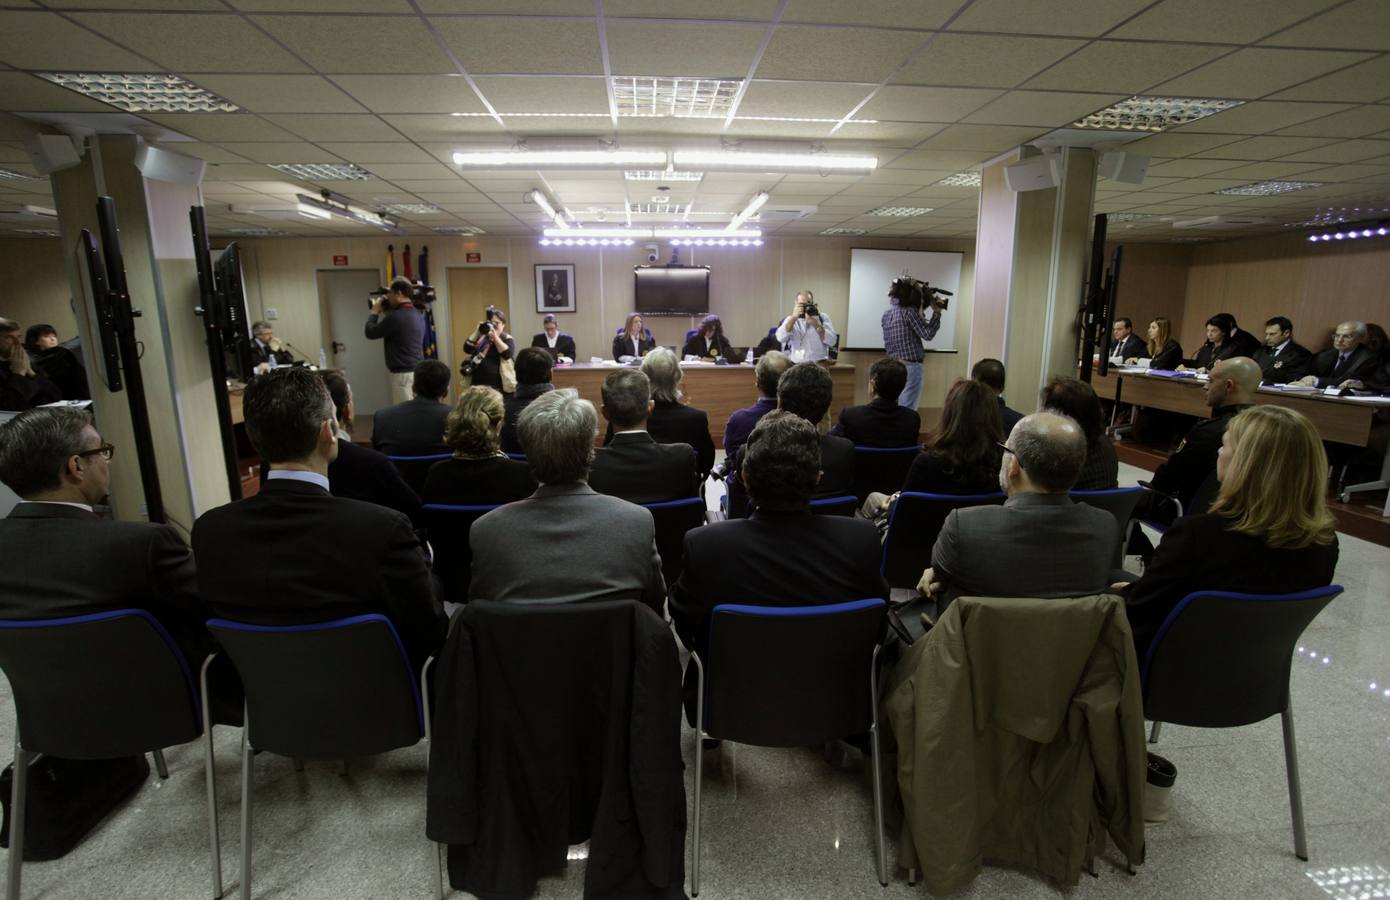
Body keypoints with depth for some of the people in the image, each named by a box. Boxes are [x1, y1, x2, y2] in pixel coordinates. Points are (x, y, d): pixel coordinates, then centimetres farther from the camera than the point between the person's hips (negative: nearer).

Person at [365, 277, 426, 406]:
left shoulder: (396, 316, -16)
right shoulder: (418, 316, 11)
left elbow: (370, 333, -5)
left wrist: (375, 312, 8)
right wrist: (386, 313, 20)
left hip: (403, 374, -8)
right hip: (418, 372, 9)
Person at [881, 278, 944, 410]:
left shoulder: (887, 313, 9)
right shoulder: (909, 311, -13)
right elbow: (928, 334, -12)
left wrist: (920, 312, 12)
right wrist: (937, 312, -5)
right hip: (910, 367, -8)